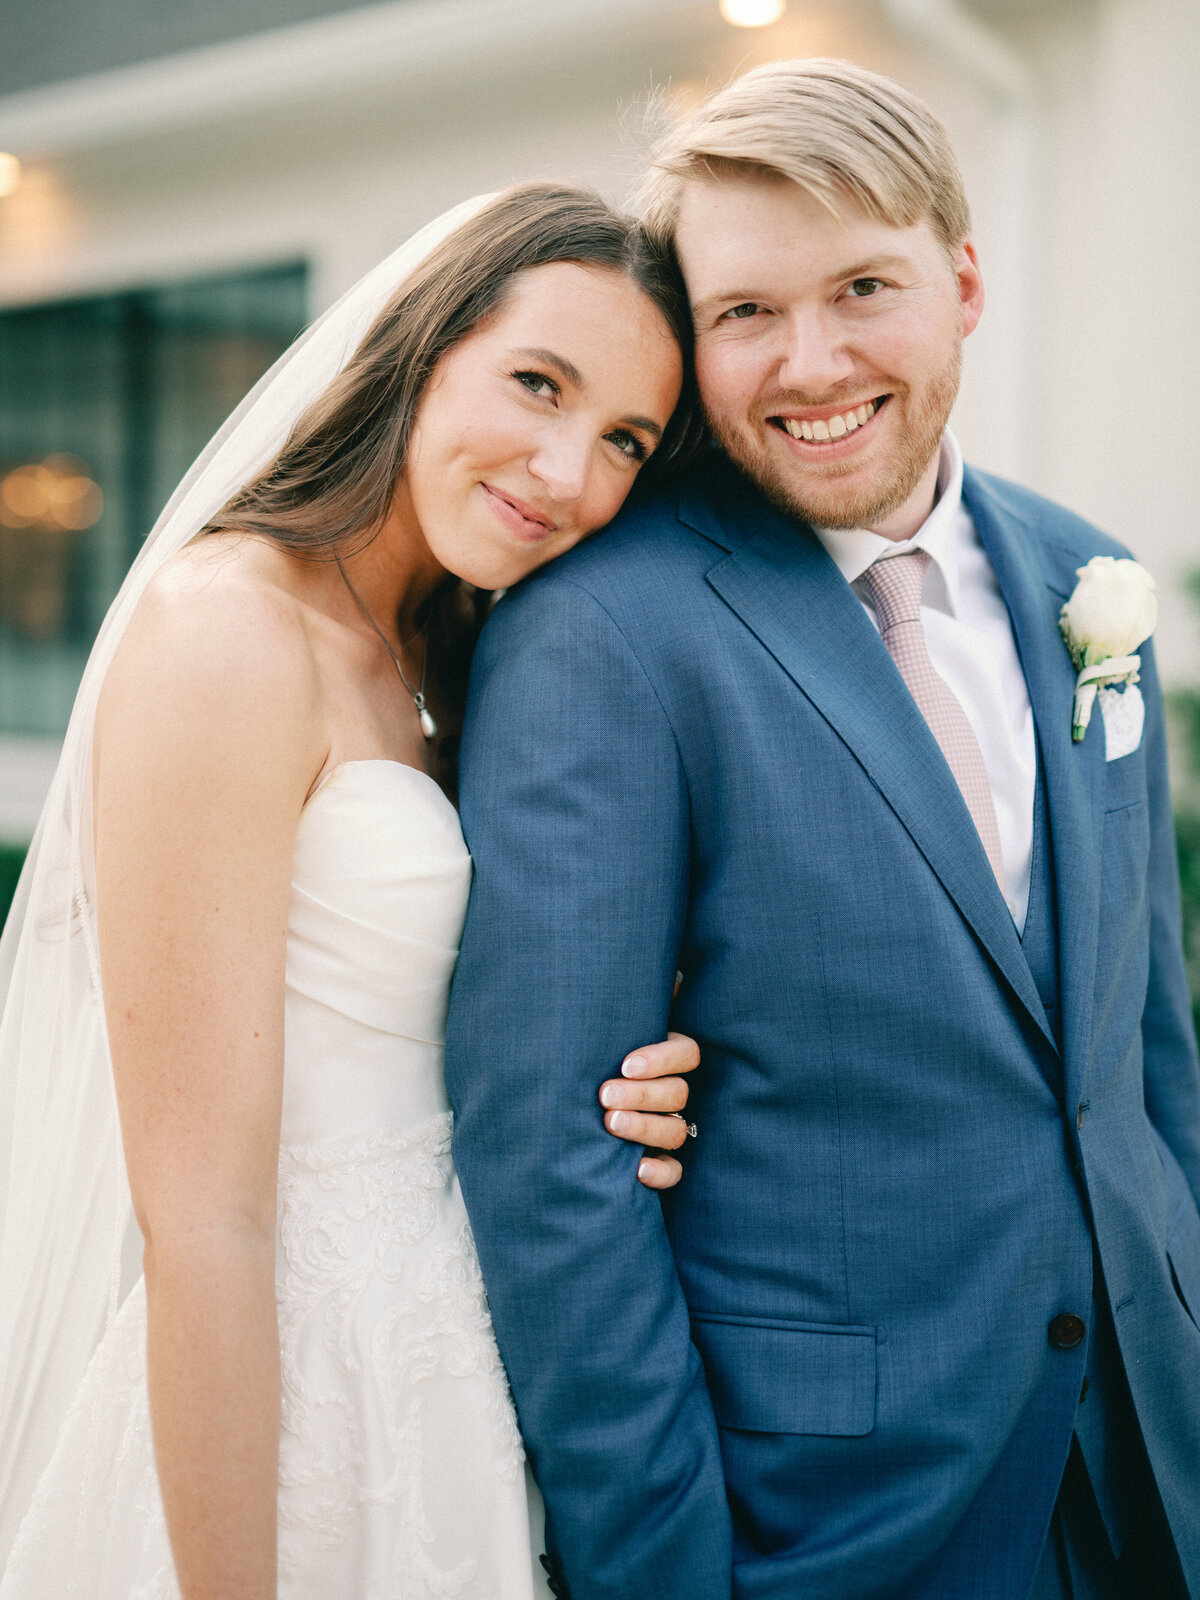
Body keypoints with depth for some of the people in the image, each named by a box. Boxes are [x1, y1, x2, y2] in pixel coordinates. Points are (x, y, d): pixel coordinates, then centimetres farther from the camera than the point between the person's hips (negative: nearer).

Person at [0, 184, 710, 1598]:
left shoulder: (416, 657, 7)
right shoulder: (226, 633, -20)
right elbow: (202, 1222, -22)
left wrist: (602, 1117, -6)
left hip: (431, 1362, 9)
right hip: (290, 1401, -8)